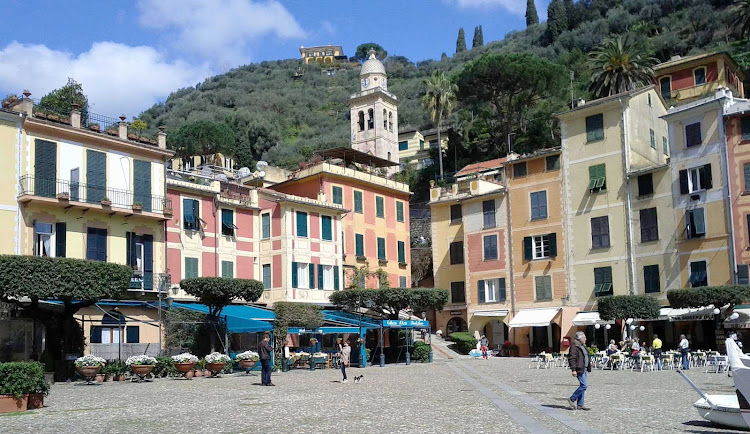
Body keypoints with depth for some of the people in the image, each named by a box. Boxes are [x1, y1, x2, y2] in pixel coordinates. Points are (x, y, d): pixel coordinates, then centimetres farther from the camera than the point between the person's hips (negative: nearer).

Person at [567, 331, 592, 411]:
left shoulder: (583, 347, 18)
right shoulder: (574, 347, -12)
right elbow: (571, 359, -17)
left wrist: (588, 368, 23)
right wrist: (573, 369, -22)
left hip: (584, 369, 10)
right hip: (579, 369, -10)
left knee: (582, 386, 9)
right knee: (584, 385, -13)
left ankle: (580, 404, 14)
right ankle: (572, 399, -2)